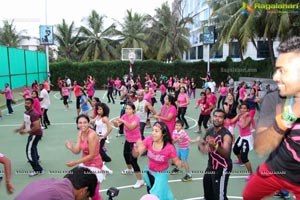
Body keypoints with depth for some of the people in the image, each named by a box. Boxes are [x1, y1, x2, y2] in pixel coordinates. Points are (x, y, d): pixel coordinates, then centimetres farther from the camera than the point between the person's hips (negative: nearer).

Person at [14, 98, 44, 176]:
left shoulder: (34, 114, -27)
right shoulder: (26, 112, 3)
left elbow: (36, 127, -31)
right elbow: (25, 123, 14)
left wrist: (26, 131, -26)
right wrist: (19, 129, -1)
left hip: (36, 134, -11)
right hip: (33, 133, 11)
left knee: (29, 152, -15)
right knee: (32, 146, 34)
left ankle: (38, 170, -13)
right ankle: (36, 158, 64)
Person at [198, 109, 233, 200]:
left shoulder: (226, 135, -22)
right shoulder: (209, 131, 0)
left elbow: (227, 153, -36)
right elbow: (201, 143, 13)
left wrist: (215, 146, -55)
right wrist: (202, 147, -11)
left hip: (222, 168, -8)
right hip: (211, 166, 8)